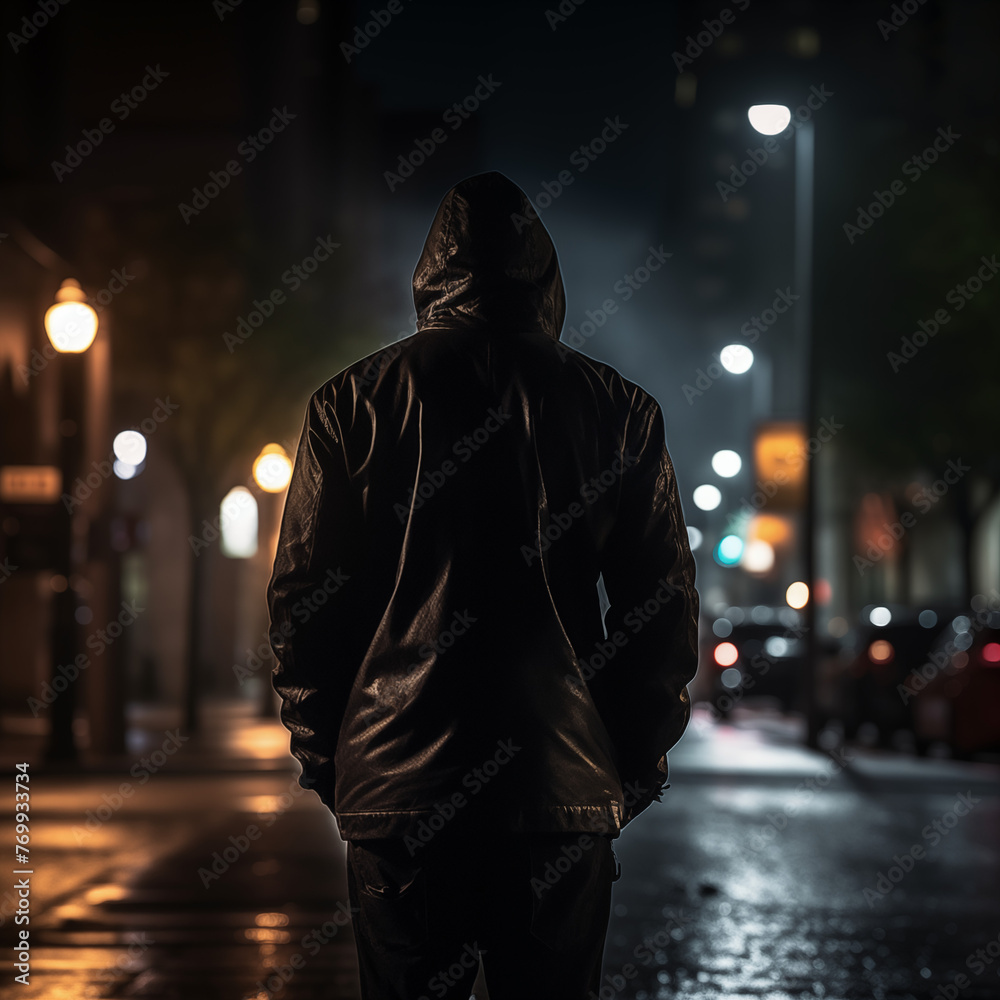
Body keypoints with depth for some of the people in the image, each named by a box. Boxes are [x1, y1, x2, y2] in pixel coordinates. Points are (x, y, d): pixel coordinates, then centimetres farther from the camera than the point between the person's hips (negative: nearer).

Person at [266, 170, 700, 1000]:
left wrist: (323, 754, 13)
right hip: (567, 784, 1)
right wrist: (637, 763, 15)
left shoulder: (353, 402, 3)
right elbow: (665, 609, 6)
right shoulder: (620, 410, 5)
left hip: (396, 779, -1)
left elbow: (302, 597, 4)